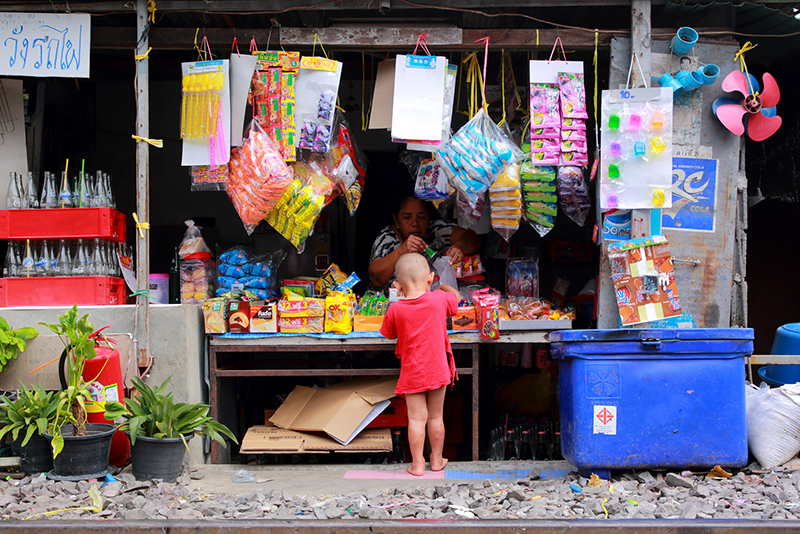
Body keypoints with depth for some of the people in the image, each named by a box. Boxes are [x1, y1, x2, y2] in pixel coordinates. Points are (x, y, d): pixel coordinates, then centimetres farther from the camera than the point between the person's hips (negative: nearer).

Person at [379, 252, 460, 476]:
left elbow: (390, 334, 5)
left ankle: (417, 464, 11)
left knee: (416, 418, 5)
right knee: (435, 416, 14)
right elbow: (455, 296, 11)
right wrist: (443, 286, 32)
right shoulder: (439, 300, -12)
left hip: (412, 374, -1)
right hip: (437, 371, 1)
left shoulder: (395, 310, -12)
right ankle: (437, 460, 26)